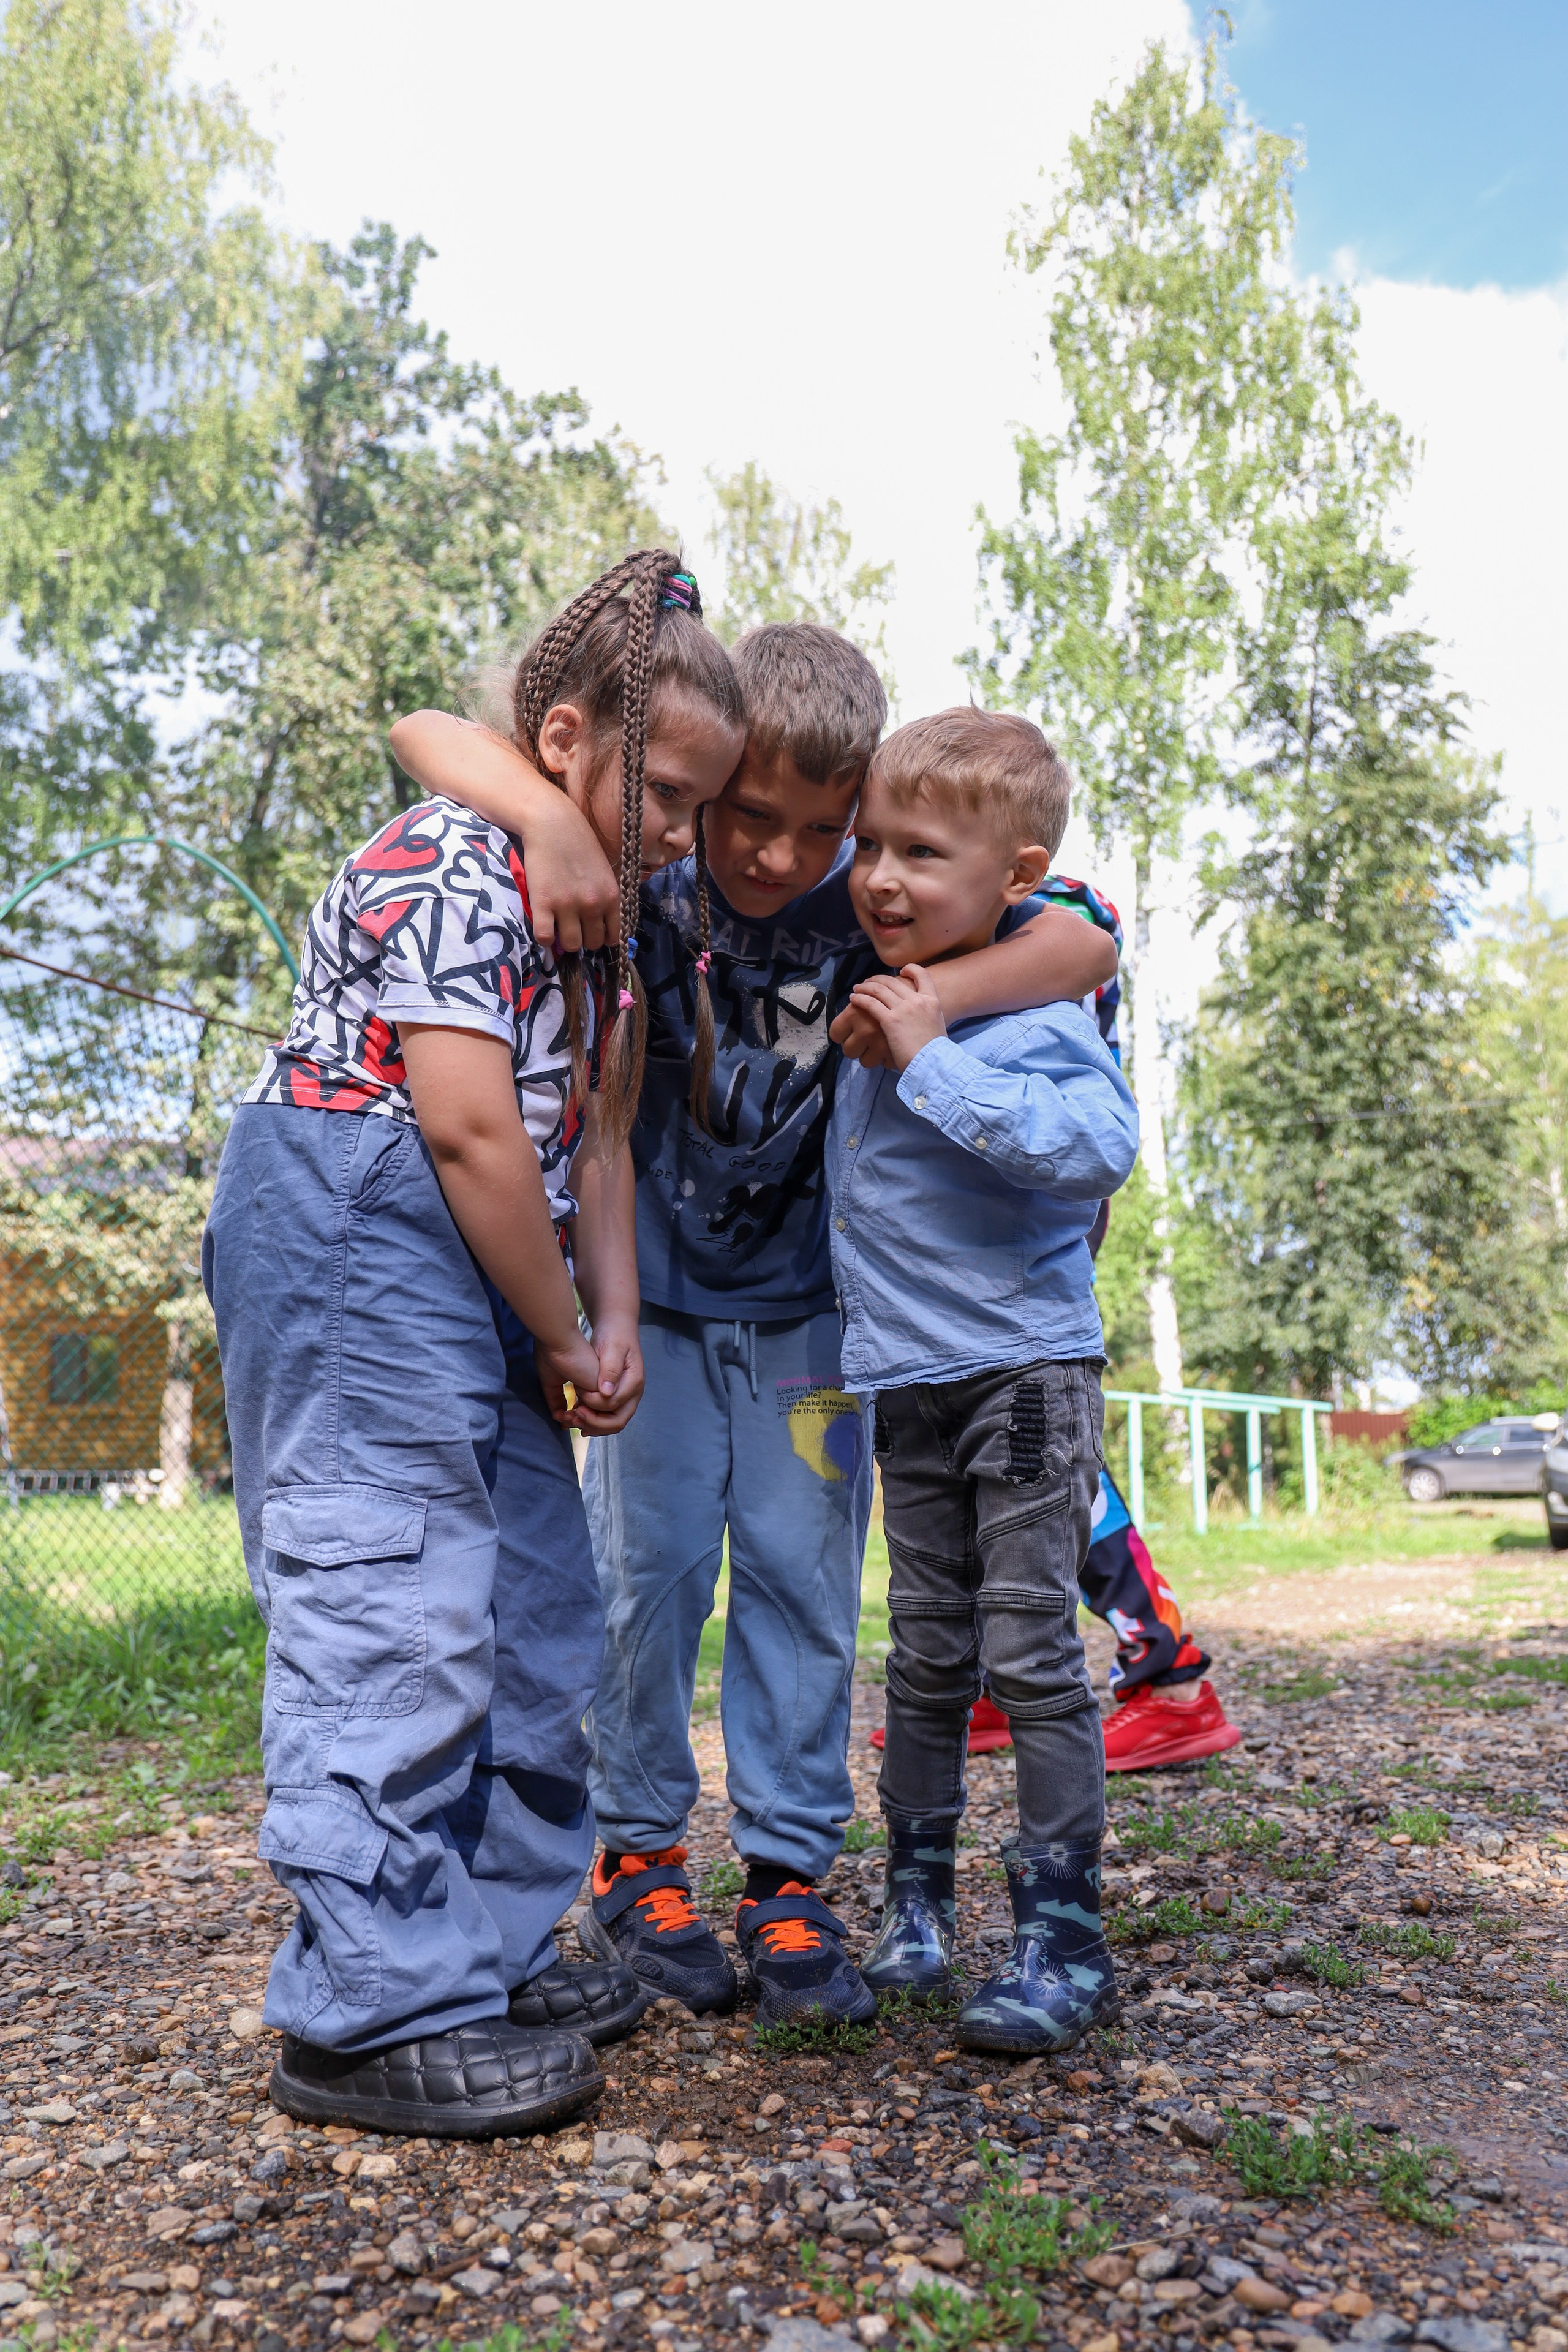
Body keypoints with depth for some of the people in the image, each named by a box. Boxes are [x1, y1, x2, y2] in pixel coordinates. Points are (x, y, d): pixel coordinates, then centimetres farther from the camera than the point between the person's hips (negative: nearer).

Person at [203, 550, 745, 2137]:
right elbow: (469, 1130, -20)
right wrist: (563, 1341, -12)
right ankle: (377, 2015, 0)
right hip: (354, 1222, -10)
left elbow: (593, 1132, 14)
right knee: (392, 1601, -10)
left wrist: (614, 1320, 3)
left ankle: (489, 1949, 23)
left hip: (490, 1268, 10)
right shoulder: (447, 864, -13)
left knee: (536, 1602, 10)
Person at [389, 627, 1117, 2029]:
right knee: (649, 1567, 2)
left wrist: (931, 996, -37)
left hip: (807, 1299, 1)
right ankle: (637, 1856, 21)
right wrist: (550, 819, -40)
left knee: (805, 1576, 3)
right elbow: (429, 735, -19)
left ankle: (788, 1875, 16)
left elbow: (1085, 946, -18)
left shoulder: (876, 903, -14)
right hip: (656, 1292, -1)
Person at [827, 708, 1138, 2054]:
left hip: (1026, 1377, -6)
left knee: (1031, 1656, -1)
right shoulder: (877, 999, 7)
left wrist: (934, 1058, -30)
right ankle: (916, 1906, 29)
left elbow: (1100, 1143, -33)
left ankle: (1065, 1943, 13)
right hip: (910, 1389, 7)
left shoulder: (1034, 1014, -15)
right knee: (926, 1659, 15)